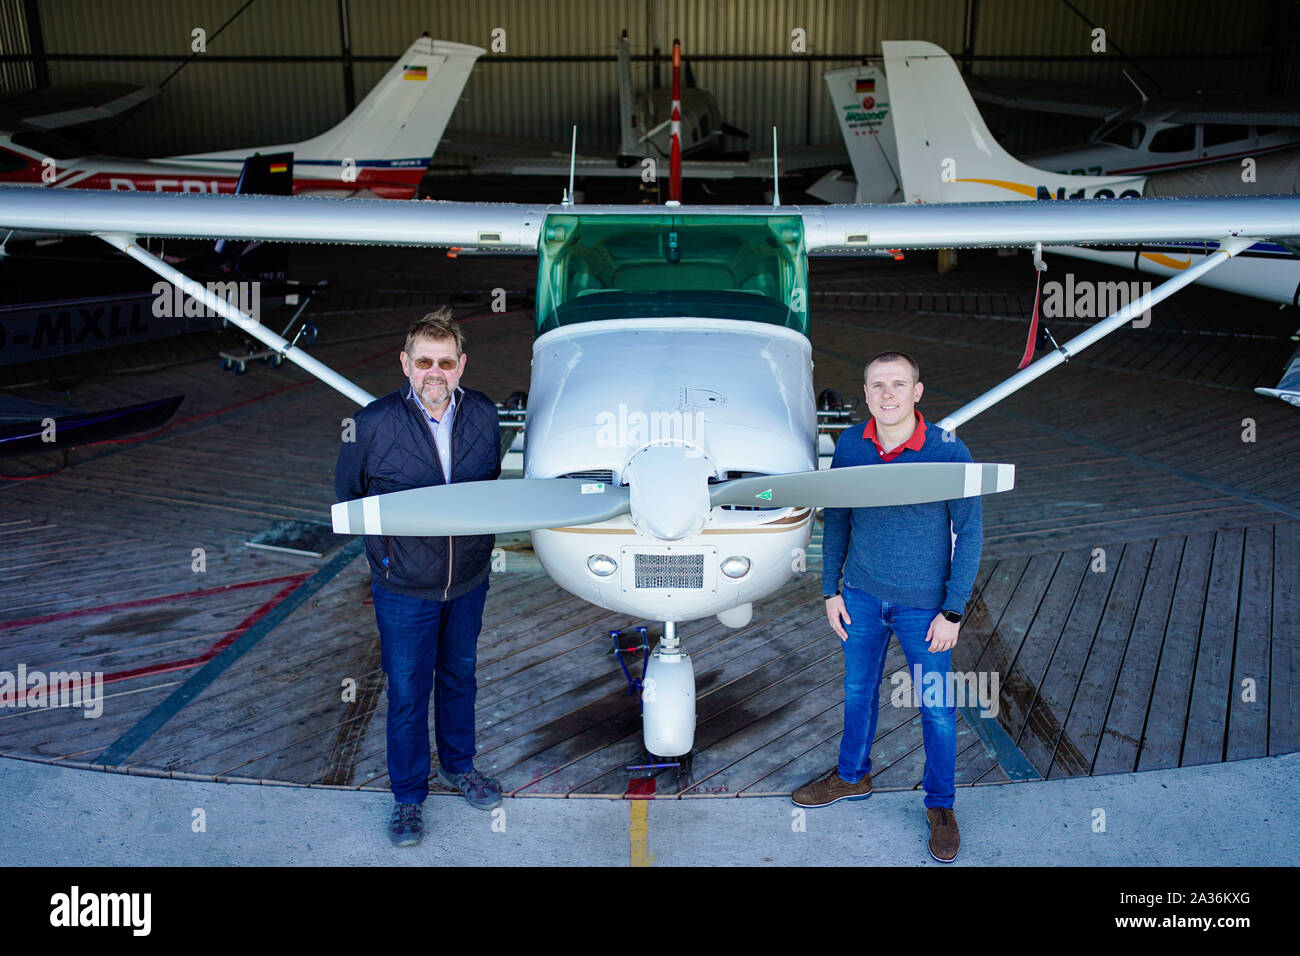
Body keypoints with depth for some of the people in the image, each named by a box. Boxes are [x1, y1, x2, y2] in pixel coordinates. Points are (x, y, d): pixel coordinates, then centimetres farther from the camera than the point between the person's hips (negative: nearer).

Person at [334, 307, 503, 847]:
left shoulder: (483, 414, -5)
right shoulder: (373, 423, -14)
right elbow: (348, 493, 0)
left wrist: (481, 530, 1)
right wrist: (386, 546, -6)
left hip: (470, 580, 4)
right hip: (405, 586, -3)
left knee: (460, 677, 22)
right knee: (408, 693, 7)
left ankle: (458, 766, 45)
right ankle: (409, 796, 28)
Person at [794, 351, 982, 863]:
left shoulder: (948, 453, -17)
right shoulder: (849, 446, -8)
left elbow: (969, 532, -10)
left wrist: (953, 611, -11)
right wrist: (831, 589, 4)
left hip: (923, 605, -3)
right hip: (861, 596, 3)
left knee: (937, 707, 10)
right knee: (859, 691, 20)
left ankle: (940, 805, 31)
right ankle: (852, 776, 43)